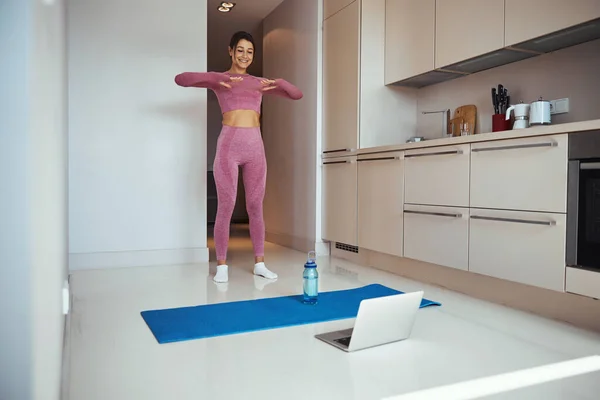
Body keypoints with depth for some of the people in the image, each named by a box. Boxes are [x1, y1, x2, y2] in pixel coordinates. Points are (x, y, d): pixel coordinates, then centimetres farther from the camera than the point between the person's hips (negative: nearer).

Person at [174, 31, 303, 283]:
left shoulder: (260, 83, 19)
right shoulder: (219, 79, 10)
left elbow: (297, 95, 21)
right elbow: (180, 79, -3)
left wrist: (279, 83, 2)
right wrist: (216, 80, -11)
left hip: (255, 145, 3)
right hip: (229, 144, -3)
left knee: (255, 206, 6)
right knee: (226, 206, -2)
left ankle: (259, 263, 15)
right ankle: (222, 265, 8)